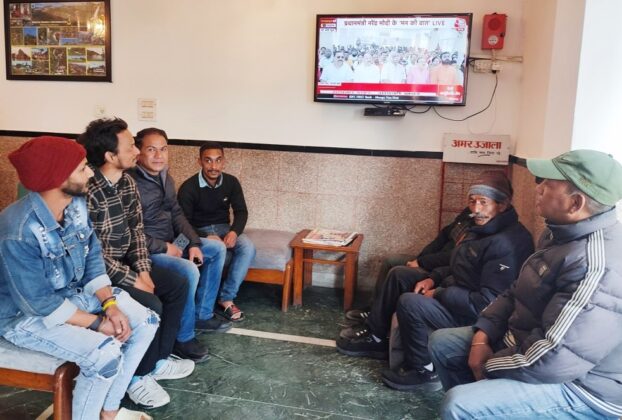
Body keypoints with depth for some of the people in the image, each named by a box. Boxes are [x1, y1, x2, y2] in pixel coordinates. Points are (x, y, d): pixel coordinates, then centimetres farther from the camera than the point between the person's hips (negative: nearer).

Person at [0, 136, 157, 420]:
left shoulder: (77, 204, -7)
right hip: (27, 314, -8)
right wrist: (97, 323, -20)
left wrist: (110, 304, -12)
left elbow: (93, 257, 1)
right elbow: (40, 303, -26)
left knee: (146, 321, -2)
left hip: (74, 293, 8)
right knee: (106, 353, -28)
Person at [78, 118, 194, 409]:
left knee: (178, 285, 3)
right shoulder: (87, 192, -26)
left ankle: (159, 359, 14)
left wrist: (143, 270, -5)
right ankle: (138, 377, 0)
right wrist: (133, 280, -20)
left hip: (125, 262, 9)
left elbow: (136, 229, 7)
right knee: (151, 305, -24)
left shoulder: (127, 182, 1)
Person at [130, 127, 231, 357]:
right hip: (148, 251, -10)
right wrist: (164, 248, -18)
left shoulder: (165, 177, 7)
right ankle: (183, 338, -10)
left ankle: (202, 315, 16)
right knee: (189, 270, -31)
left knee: (218, 249, 12)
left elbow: (177, 214, 11)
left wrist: (194, 243, -1)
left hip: (171, 243, 10)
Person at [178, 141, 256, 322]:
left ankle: (226, 299, -21)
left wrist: (234, 232, -20)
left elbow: (241, 211, 1)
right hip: (199, 232, -4)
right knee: (218, 248, -37)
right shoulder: (188, 188, -16)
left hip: (223, 228, 4)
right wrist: (206, 238, -28)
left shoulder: (231, 182, -4)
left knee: (248, 248, -26)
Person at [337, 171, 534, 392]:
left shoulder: (507, 244, -27)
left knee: (409, 302, -27)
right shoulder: (481, 226, 5)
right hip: (453, 289, 11)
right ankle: (374, 336, 20)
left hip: (471, 314, -10)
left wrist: (438, 294, -22)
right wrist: (433, 278, 1)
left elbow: (487, 303, -31)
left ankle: (423, 371, -5)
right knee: (399, 275, 12)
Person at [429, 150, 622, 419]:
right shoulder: (561, 233, 3)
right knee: (442, 342, 12)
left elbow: (552, 360, -31)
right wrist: (483, 334, -4)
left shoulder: (598, 268, -30)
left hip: (580, 386, -9)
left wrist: (489, 365, -15)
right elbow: (517, 293, 11)